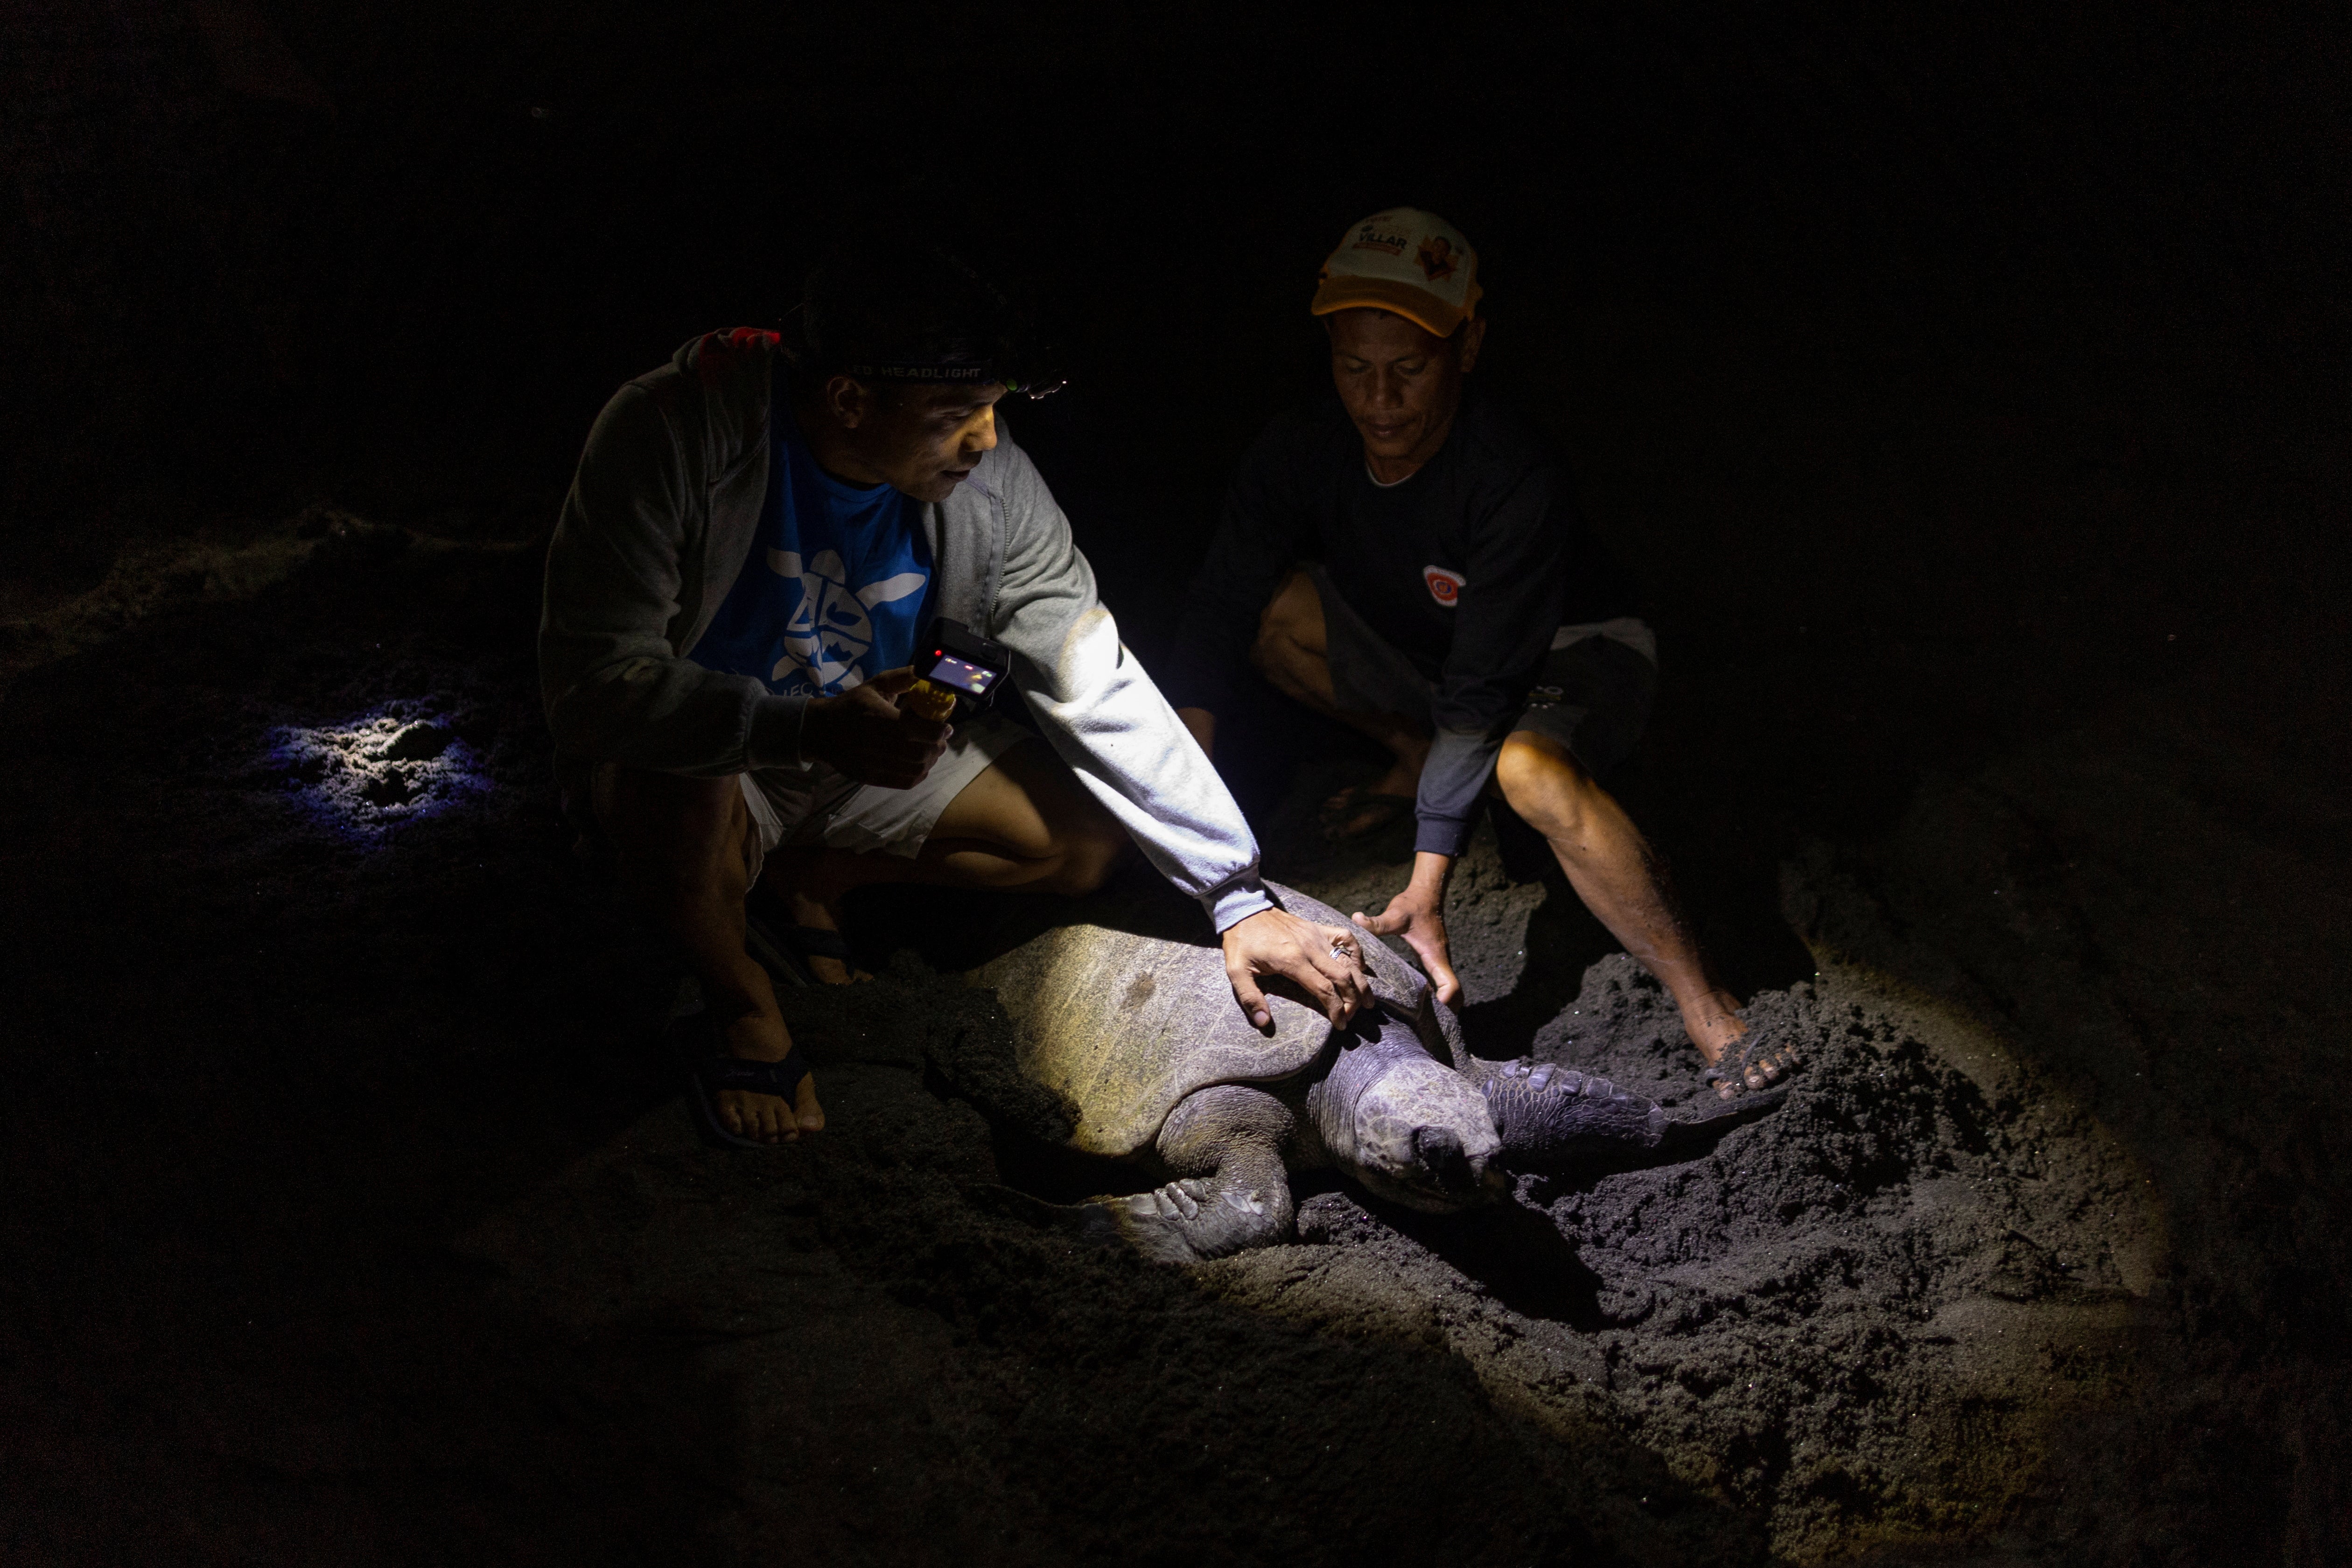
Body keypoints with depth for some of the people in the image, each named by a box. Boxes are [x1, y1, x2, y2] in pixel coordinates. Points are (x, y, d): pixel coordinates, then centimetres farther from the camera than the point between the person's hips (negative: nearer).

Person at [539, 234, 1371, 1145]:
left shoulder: (991, 483, -18)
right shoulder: (671, 431, -30)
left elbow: (1100, 692, -14)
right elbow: (593, 677, -33)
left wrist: (1240, 896, -17)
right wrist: (813, 730, -49)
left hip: (880, 750, 4)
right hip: (695, 761, -4)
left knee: (1087, 846, -6)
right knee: (682, 792, -38)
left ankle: (816, 875, 13)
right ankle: (738, 1001, -4)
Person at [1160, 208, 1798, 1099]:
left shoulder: (1513, 483, -33)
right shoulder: (1301, 455, -17)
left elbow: (1480, 698, -35)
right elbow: (1221, 606, -15)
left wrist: (1423, 896, -38)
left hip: (1571, 654, -6)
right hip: (1417, 659, 7)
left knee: (1532, 772, -41)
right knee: (1270, 604, -15)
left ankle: (1710, 1015, -30)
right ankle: (1414, 756, 8)